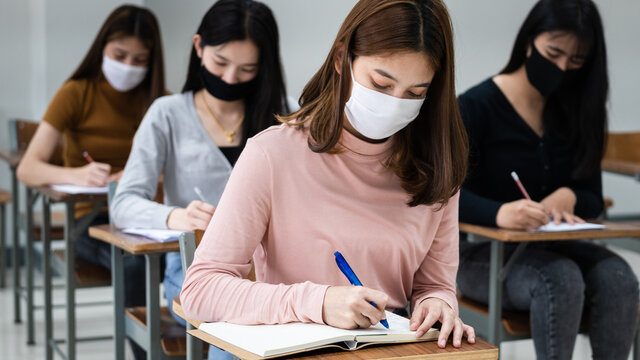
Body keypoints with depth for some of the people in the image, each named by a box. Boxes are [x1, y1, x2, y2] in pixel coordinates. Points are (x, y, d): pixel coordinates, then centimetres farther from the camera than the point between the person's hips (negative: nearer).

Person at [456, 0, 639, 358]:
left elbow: (592, 199, 9)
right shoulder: (478, 106, -8)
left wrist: (566, 198, -16)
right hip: (484, 254, -4)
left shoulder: (578, 112, 8)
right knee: (560, 280, -34)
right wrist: (499, 213, -39)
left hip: (551, 249, 5)